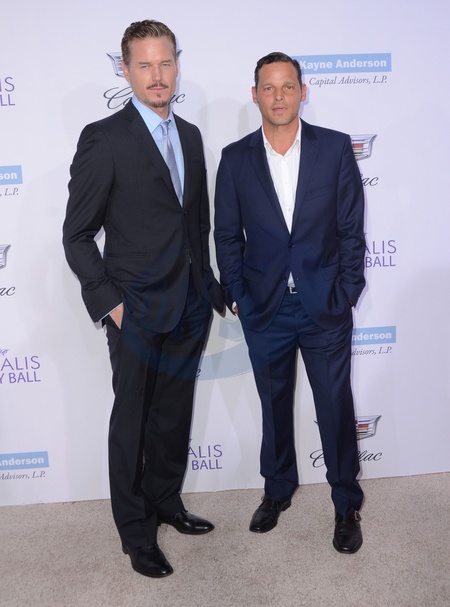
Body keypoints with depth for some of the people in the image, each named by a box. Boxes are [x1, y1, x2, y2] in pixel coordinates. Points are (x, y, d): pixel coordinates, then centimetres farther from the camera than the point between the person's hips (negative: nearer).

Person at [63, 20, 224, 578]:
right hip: (138, 312, -6)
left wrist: (206, 286, 11)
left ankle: (165, 501, 40)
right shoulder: (104, 139, -10)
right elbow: (77, 235, -9)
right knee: (132, 422, 8)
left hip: (191, 307, 6)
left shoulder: (190, 135, 10)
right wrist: (109, 303, -13)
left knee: (175, 416, 18)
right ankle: (136, 531, 27)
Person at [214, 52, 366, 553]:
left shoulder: (335, 147, -3)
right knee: (274, 405, 16)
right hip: (264, 309, 2)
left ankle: (346, 505, 28)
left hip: (326, 306, -1)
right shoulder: (235, 158, 0)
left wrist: (346, 294, -5)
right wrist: (236, 297, 0)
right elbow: (227, 236, 5)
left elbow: (351, 228, -2)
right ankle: (278, 490, 38)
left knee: (336, 408, 8)